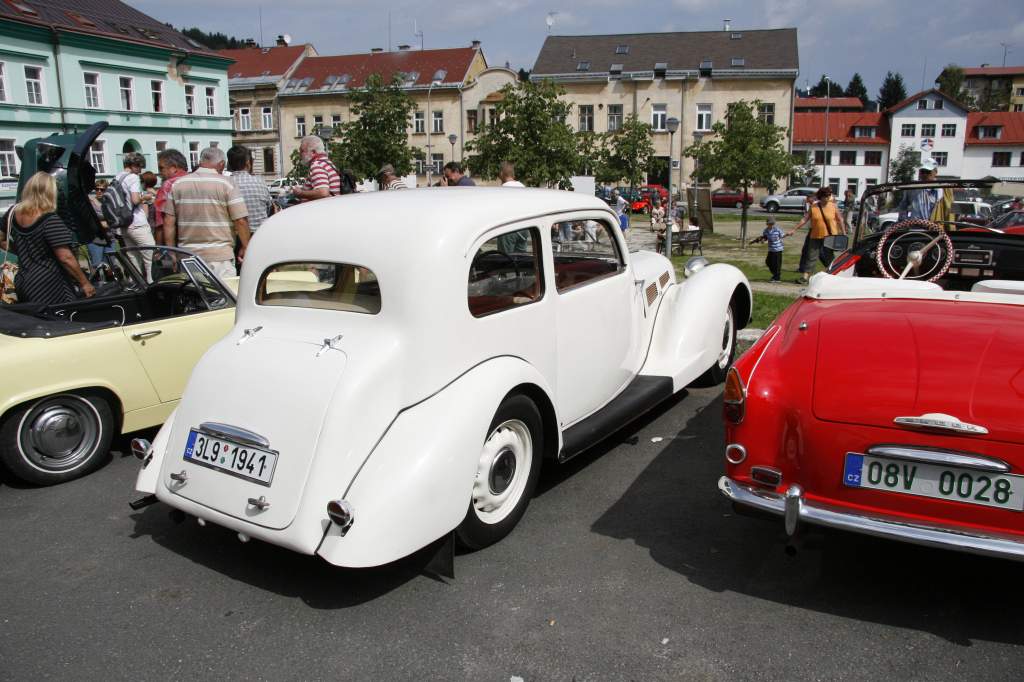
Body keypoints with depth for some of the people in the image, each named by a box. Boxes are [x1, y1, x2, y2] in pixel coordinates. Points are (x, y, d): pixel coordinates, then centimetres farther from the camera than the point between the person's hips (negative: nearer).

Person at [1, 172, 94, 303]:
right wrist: (85, 283, -14)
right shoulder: (51, 222, -20)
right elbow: (66, 258, -22)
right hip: (49, 289, -8)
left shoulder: (13, 212, 4)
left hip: (22, 283, 8)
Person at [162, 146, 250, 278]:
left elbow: (169, 222, 7)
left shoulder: (178, 184, 8)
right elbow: (241, 220, -9)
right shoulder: (226, 184, -4)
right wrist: (245, 247, 3)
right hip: (219, 254, -4)